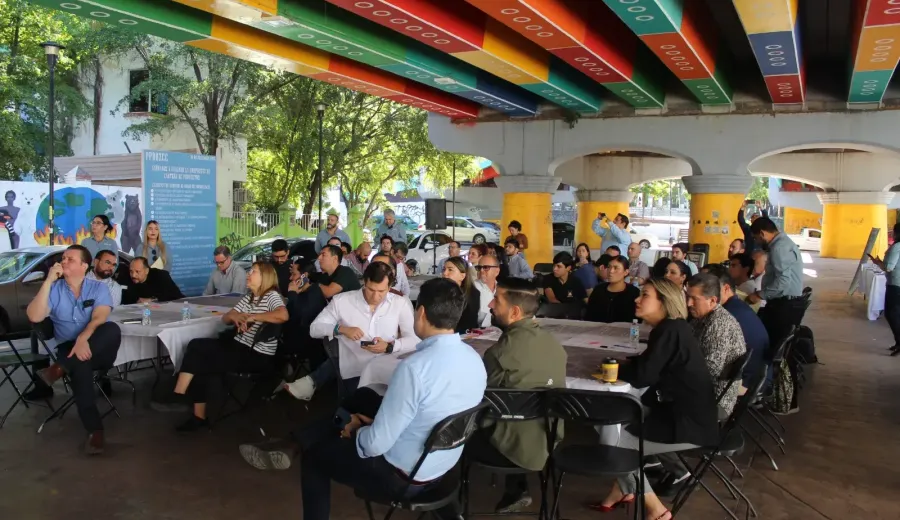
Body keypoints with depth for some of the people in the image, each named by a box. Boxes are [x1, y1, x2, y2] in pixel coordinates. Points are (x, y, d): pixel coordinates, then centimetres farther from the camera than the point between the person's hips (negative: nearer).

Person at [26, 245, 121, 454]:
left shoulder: (98, 288, 3)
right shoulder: (53, 289, 5)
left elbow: (100, 318, -13)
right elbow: (34, 317, -11)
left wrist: (83, 338, -33)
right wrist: (48, 281, -14)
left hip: (99, 349, 1)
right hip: (70, 347, 0)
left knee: (112, 329, -33)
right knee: (80, 365, -36)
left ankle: (60, 368, -31)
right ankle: (94, 429, -34)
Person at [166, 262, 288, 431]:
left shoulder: (272, 296, -8)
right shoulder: (248, 297, 18)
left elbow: (283, 315, -29)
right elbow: (225, 318, 16)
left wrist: (252, 317, -19)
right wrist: (234, 316, -8)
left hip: (259, 356, -8)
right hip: (239, 347, 8)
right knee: (196, 345, -8)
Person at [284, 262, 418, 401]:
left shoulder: (402, 304, 1)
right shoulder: (342, 300, 1)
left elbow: (415, 340, -2)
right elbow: (314, 328, 4)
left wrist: (389, 346, -21)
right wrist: (341, 329, -15)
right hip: (355, 372, -2)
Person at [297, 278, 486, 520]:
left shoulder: (415, 367, -33)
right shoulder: (474, 359, -7)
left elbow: (376, 444, -26)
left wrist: (356, 432, -3)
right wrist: (369, 425, 8)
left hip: (404, 476, -8)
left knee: (313, 454, 15)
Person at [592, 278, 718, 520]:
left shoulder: (670, 330, -20)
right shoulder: (670, 328, 8)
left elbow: (641, 376, -22)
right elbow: (646, 367, 14)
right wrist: (620, 365, -3)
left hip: (689, 424, -10)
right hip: (674, 411, 10)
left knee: (611, 439, -3)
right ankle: (623, 489, 22)